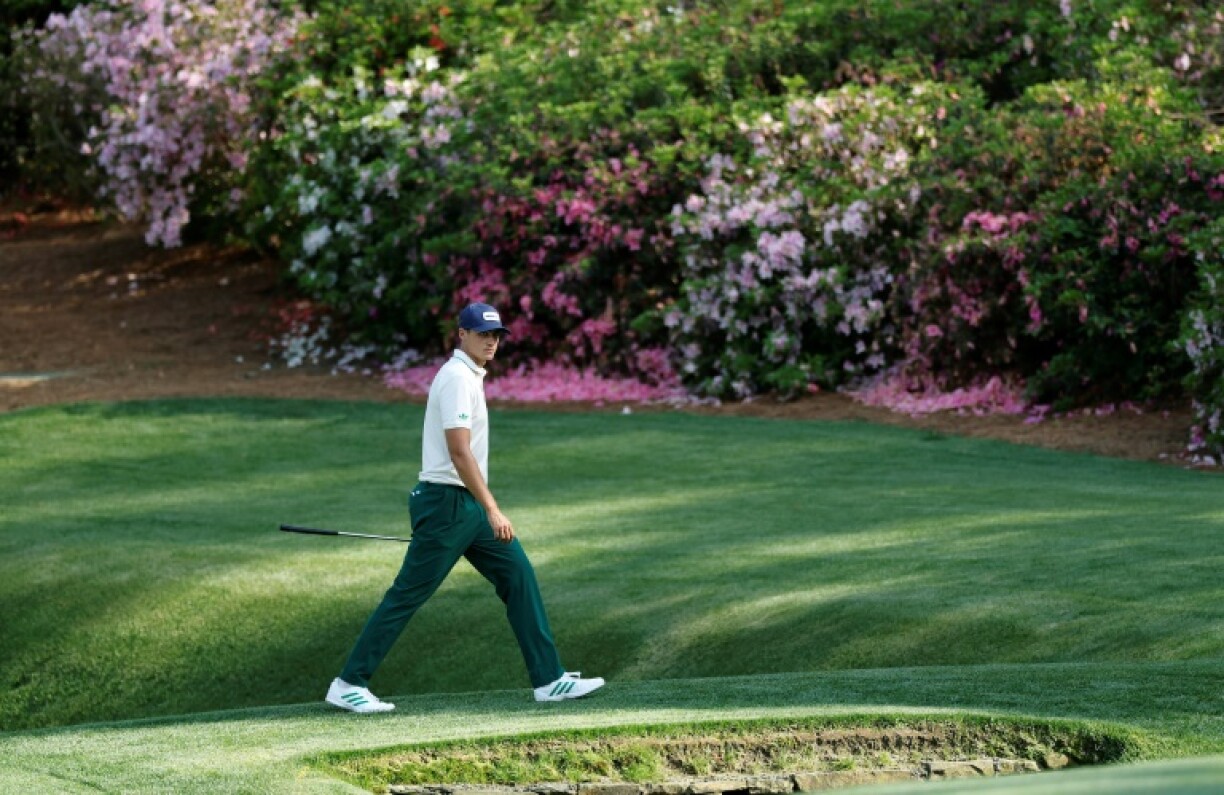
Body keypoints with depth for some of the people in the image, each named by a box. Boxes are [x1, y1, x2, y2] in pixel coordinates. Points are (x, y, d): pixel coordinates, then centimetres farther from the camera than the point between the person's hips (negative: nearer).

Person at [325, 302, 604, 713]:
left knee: (519, 575, 4)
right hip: (447, 503, -10)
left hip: (469, 506, 10)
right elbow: (459, 452, -23)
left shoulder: (470, 377, 17)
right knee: (408, 594, -6)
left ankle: (549, 679, 4)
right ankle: (348, 685, 0)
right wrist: (493, 511, -26)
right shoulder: (456, 377, -15)